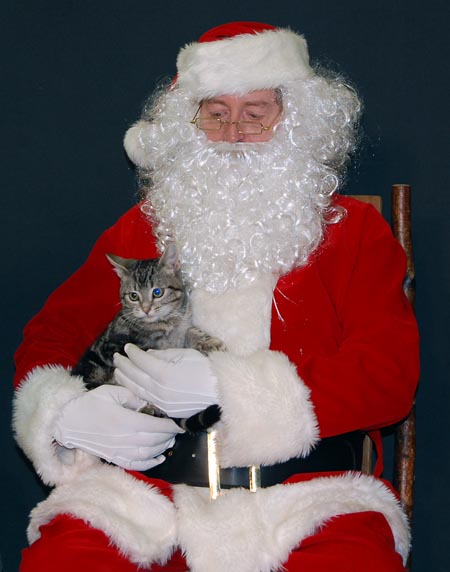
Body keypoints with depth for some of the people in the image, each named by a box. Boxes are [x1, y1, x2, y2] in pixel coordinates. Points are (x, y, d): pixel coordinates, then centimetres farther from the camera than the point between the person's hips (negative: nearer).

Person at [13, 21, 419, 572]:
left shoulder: (353, 230, 13)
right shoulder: (141, 228, 20)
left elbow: (391, 374, 0)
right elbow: (52, 331, 19)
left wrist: (227, 387, -11)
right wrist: (65, 412, -6)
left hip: (306, 487, -1)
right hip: (145, 480, 2)